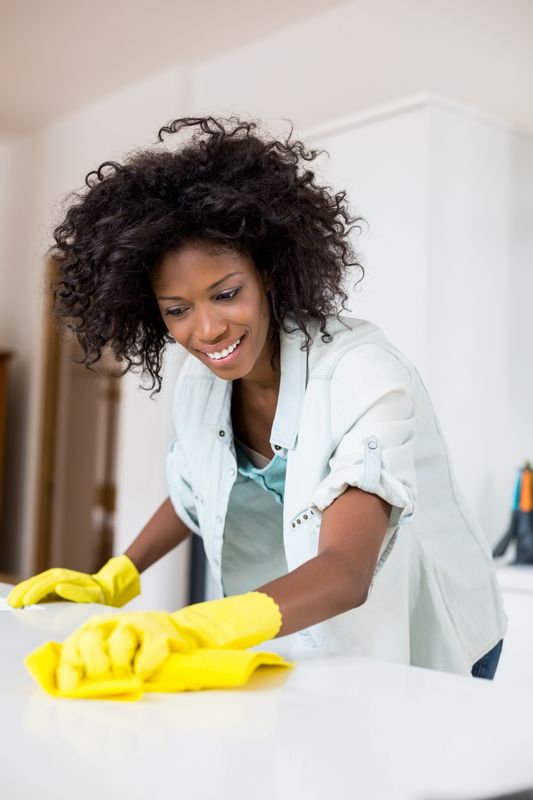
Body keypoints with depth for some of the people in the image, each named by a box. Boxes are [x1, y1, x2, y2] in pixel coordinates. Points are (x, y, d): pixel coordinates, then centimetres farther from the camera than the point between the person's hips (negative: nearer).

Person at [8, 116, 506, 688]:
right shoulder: (199, 385, -9)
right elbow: (192, 496, 11)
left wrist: (199, 627, -55)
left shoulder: (363, 374, -29)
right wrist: (113, 582, -3)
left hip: (426, 657, -4)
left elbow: (347, 572, -39)